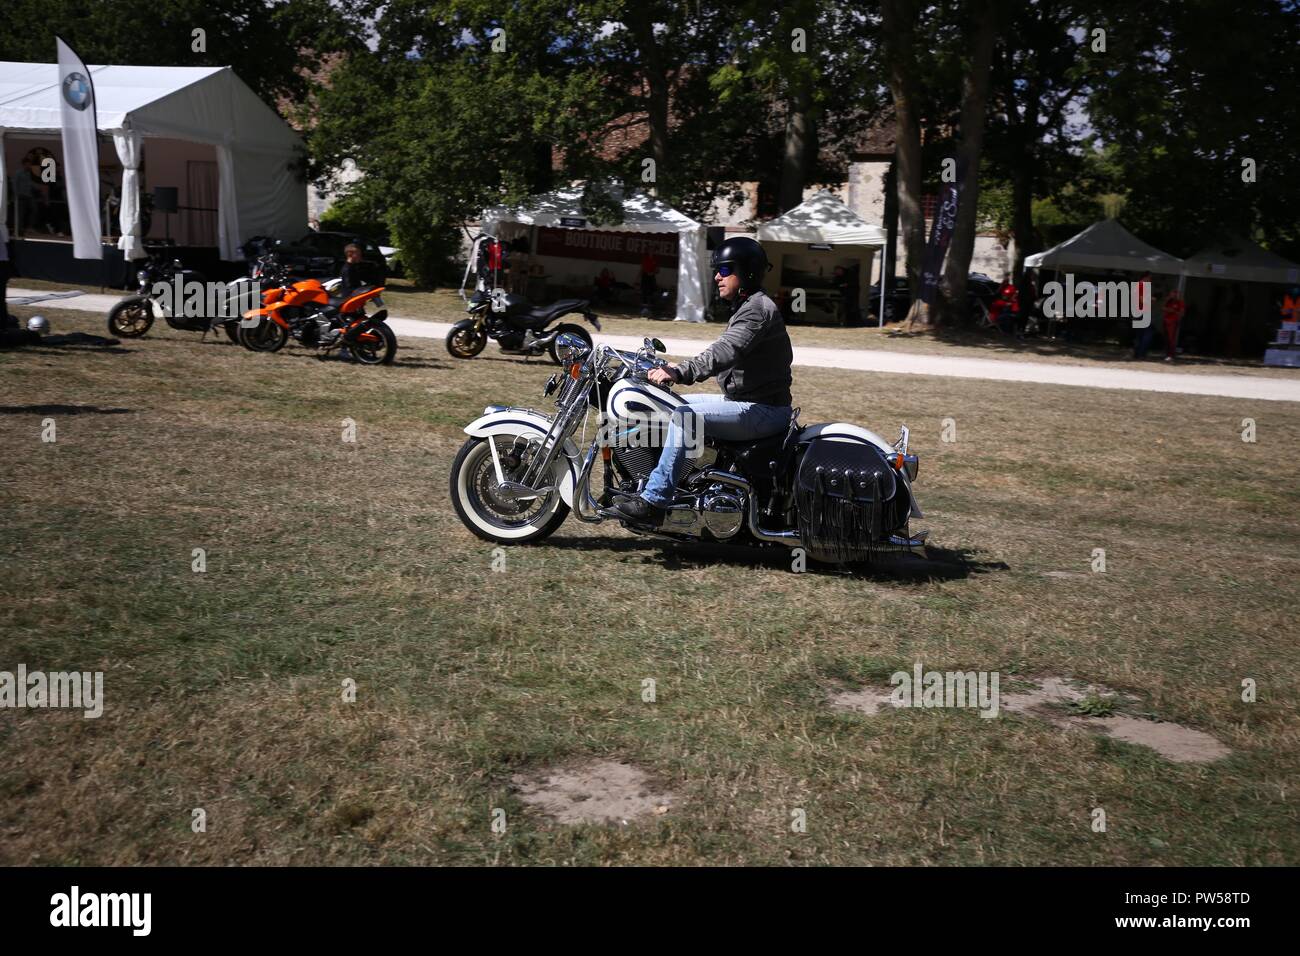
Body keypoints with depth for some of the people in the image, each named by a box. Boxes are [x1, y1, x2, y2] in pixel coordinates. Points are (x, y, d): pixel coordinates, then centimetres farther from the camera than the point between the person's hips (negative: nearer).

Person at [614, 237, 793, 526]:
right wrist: (678, 370, 12)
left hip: (764, 410, -11)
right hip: (745, 401, 11)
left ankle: (654, 501, -26)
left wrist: (680, 373, -41)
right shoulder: (745, 307, 18)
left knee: (686, 416, -27)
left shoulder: (758, 308, -16)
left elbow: (726, 351, -32)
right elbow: (724, 354, 20)